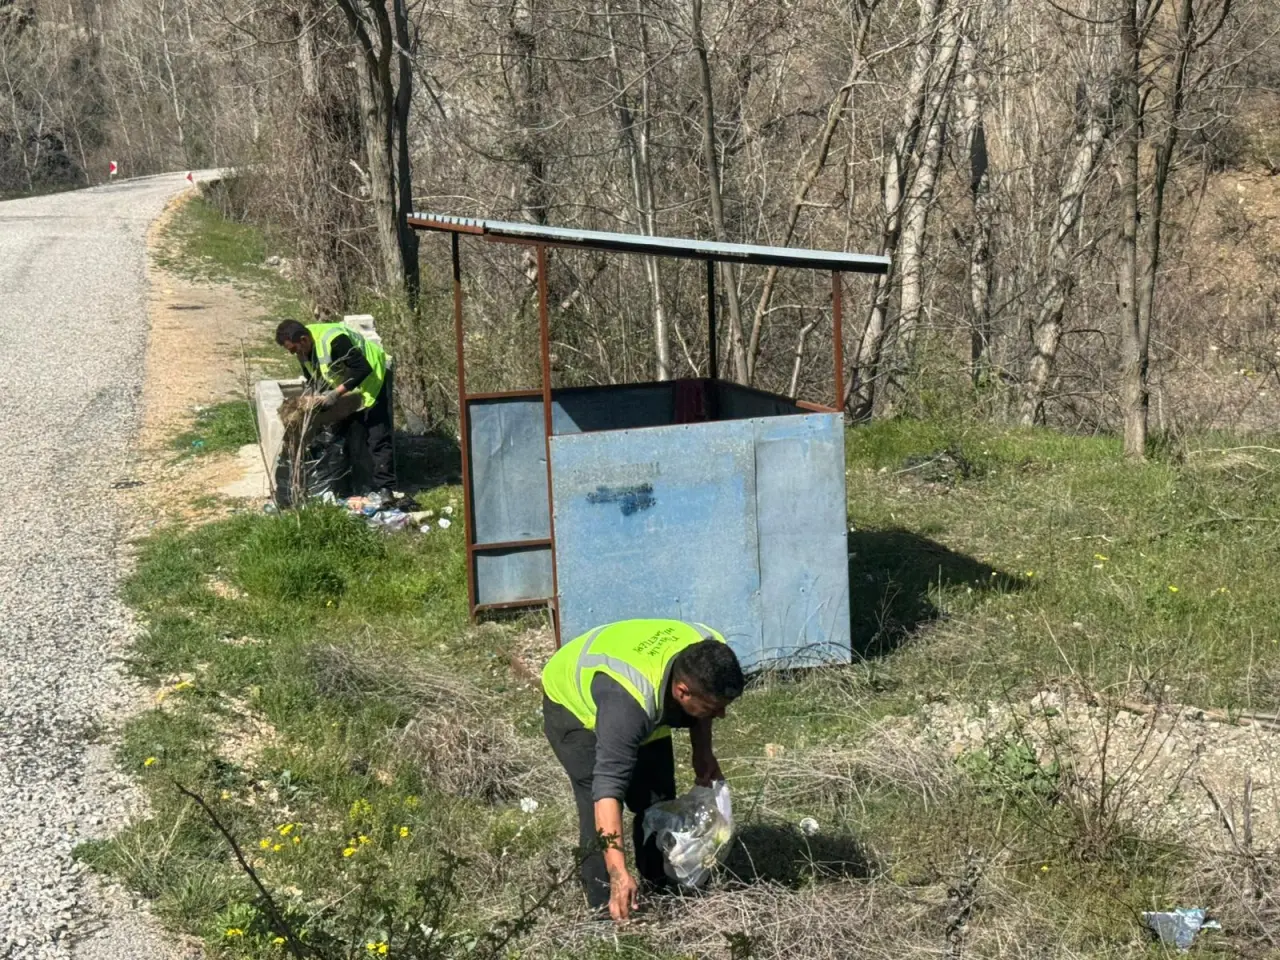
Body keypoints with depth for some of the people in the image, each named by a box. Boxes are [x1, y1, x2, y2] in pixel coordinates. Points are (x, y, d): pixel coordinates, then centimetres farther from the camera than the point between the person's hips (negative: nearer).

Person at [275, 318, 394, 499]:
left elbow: (363, 370, -35)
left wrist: (336, 393, -35)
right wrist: (321, 395, -10)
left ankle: (384, 487, -9)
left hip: (372, 377, -8)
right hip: (344, 385, 8)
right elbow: (313, 377, 7)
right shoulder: (303, 348, -8)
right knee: (346, 435, 8)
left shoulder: (333, 341, -35)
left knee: (378, 436, -10)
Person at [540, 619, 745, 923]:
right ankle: (607, 907, -12)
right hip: (572, 703, -6)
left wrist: (703, 752, -8)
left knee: (658, 798, 4)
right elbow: (608, 786, -49)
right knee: (599, 803, -21)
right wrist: (619, 873, -53)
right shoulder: (628, 700, -47)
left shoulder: (711, 655, -27)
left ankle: (661, 891, 20)